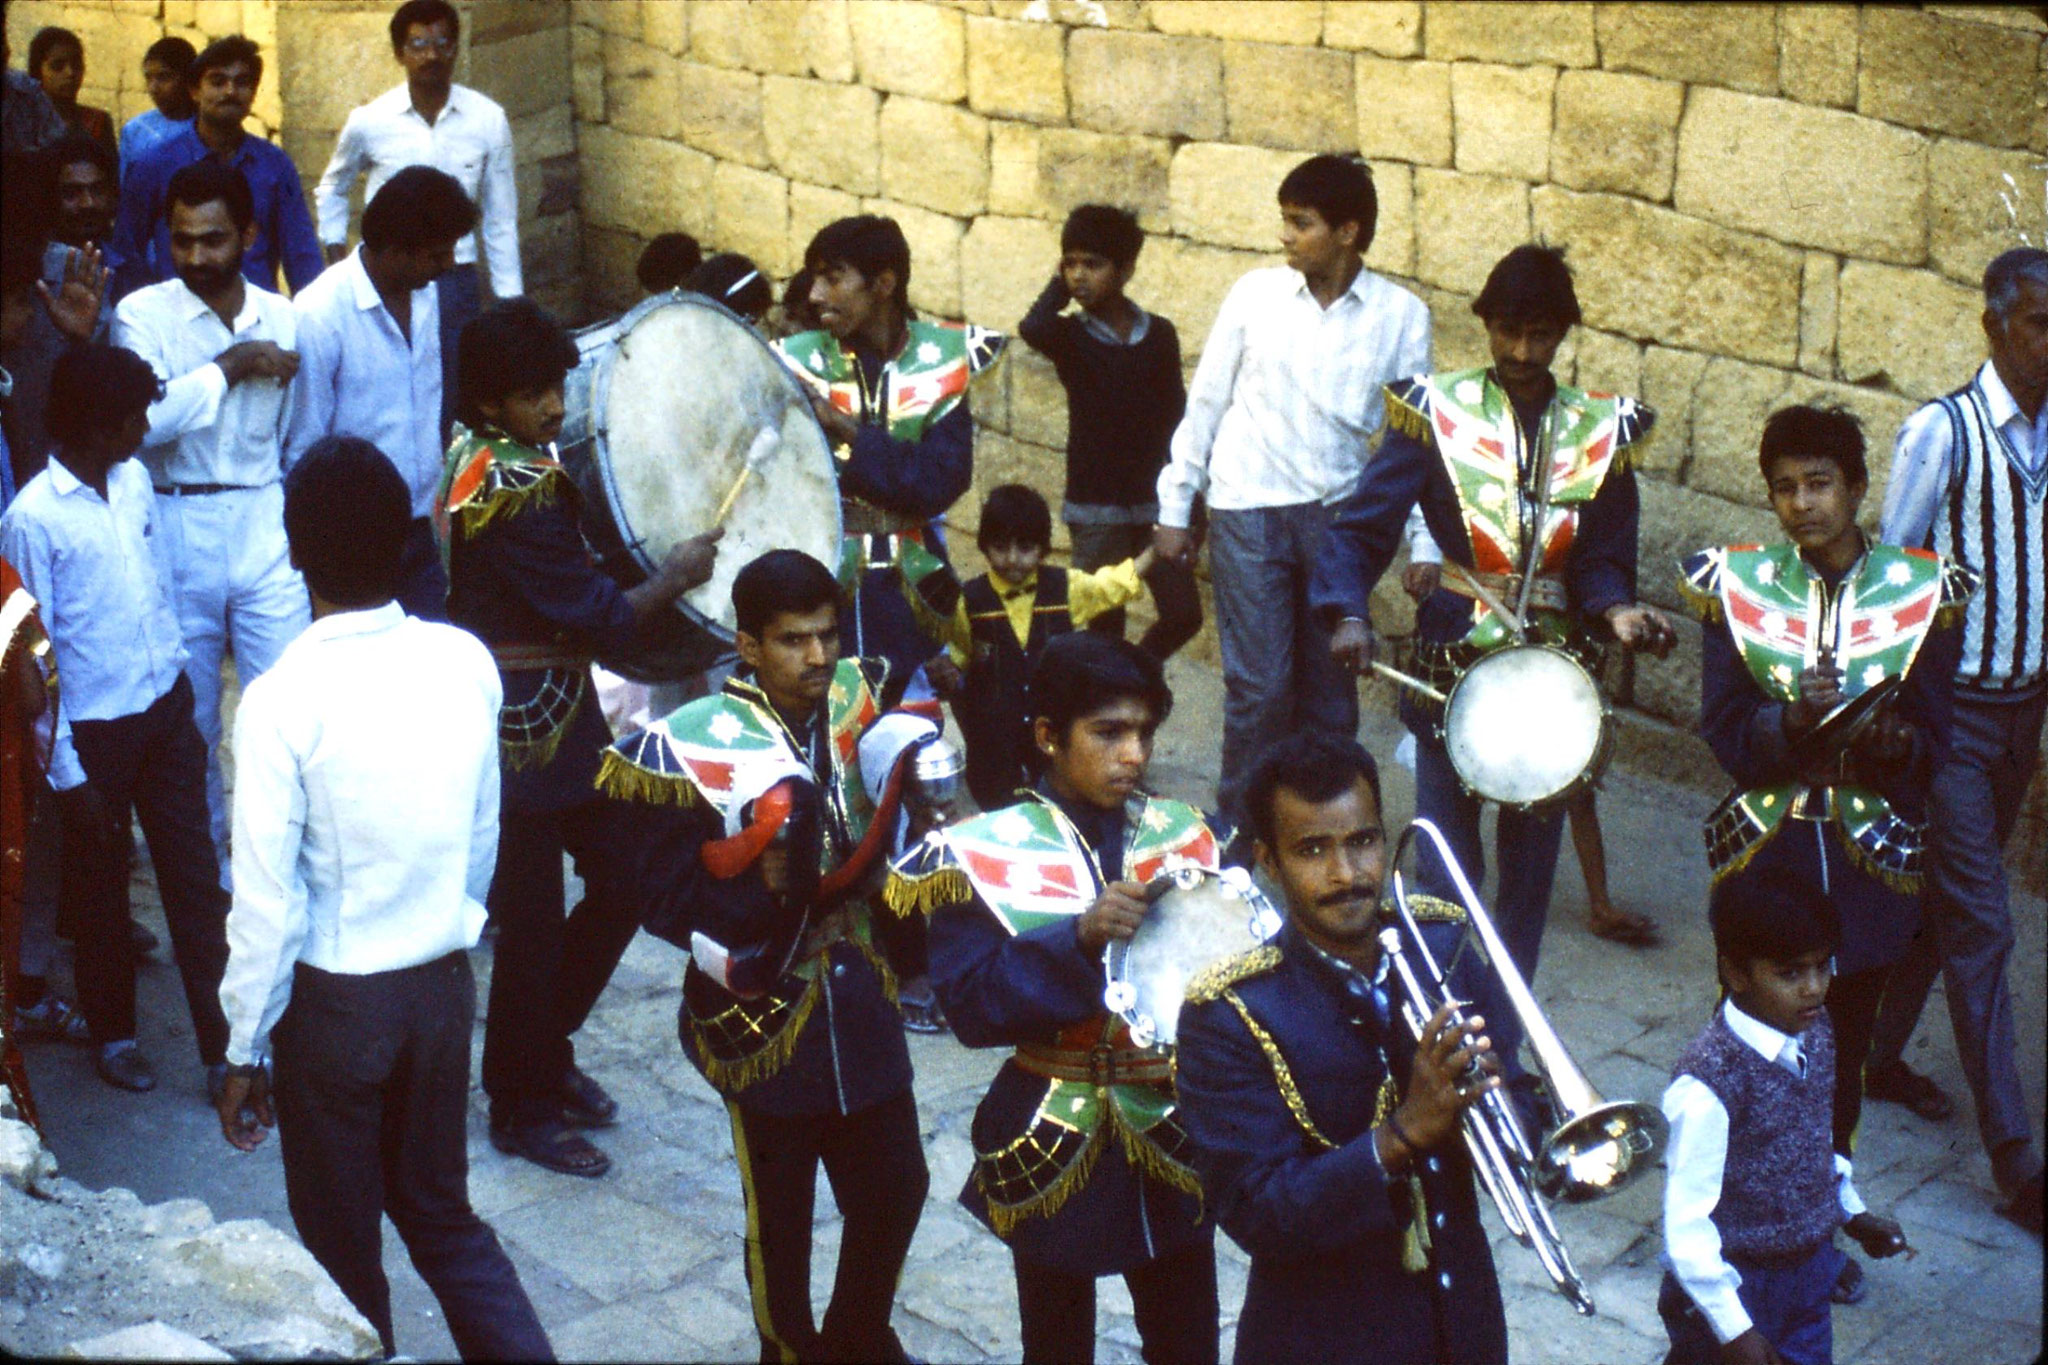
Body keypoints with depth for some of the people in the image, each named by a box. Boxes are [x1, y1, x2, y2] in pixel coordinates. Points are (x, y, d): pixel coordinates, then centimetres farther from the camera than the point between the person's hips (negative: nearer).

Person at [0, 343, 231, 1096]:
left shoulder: (135, 481, 0)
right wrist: (68, 775, -13)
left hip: (167, 708, 5)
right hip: (94, 732, -5)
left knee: (196, 879, 7)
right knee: (103, 888, 13)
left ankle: (223, 1044, 14)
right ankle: (113, 1033, 33)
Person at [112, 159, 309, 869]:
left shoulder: (280, 319, 4)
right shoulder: (143, 315, -7)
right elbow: (146, 419, -23)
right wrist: (229, 366, -17)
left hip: (265, 525, 2)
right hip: (177, 530, -2)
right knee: (189, 710, 10)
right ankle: (201, 852, 27)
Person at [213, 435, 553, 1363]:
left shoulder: (283, 703, -21)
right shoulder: (466, 664, -8)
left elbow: (267, 904, -16)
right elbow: (483, 839, 4)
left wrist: (245, 1052, -4)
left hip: (333, 1004, -4)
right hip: (445, 983, 4)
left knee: (343, 1248, 14)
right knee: (441, 1213, 21)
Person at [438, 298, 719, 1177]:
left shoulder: (477, 455, 6)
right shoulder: (518, 494, -24)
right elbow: (598, 616, -20)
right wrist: (676, 577, -5)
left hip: (558, 716, 10)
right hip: (524, 734, -10)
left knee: (621, 876, 16)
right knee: (533, 924, 3)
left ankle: (543, 1050, 31)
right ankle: (520, 1108, 19)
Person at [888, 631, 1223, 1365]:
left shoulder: (1184, 835, 1)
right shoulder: (987, 852, -9)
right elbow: (968, 1006, -18)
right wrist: (1078, 938, -29)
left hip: (1174, 1136, 2)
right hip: (1054, 1146, -2)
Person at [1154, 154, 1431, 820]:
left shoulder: (1401, 315, 0)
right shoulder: (1257, 293, -1)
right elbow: (1206, 402, 5)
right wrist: (1175, 508, 5)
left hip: (1340, 513, 1)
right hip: (1249, 508, -1)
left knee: (1330, 685, 8)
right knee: (1259, 683, -5)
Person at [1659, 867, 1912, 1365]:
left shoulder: (1815, 1034, -4)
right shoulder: (1709, 1080, -27)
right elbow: (1686, 1223, -23)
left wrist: (1851, 1212, 17)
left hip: (1809, 1267, 7)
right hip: (1735, 1286, -7)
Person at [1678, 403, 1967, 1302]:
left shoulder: (1922, 593, -1)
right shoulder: (1734, 587, -1)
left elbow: (1932, 741, -1)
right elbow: (1726, 735, -6)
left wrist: (1886, 736, -23)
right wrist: (1795, 718, -25)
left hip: (1871, 860, 1)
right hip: (1763, 852, -1)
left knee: (1845, 1042, 11)